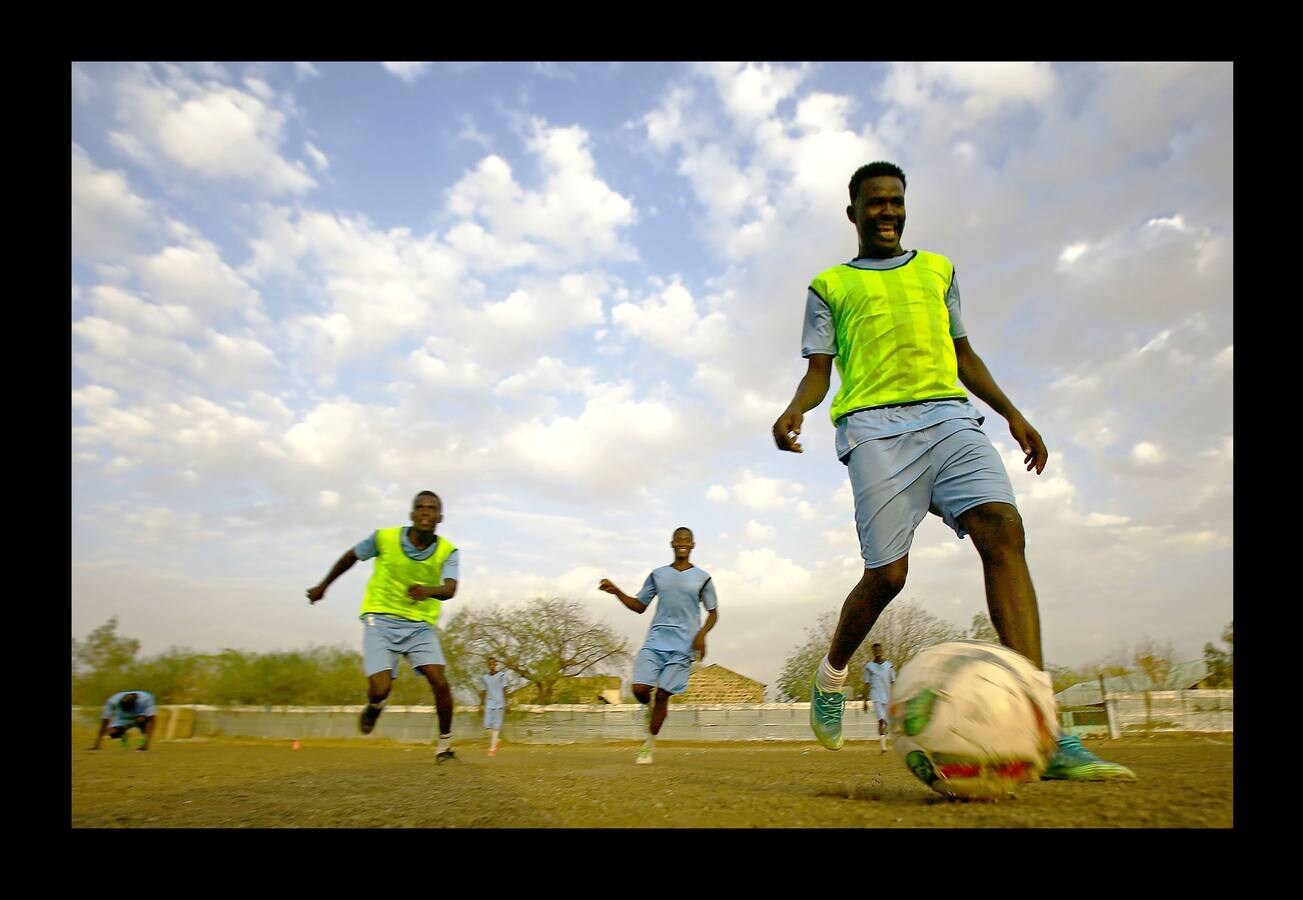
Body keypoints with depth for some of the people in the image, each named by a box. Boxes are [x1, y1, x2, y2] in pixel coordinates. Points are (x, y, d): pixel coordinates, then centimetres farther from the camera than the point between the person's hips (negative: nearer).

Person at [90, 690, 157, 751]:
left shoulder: (146, 699, -35)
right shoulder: (113, 701, -28)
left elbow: (151, 719, -37)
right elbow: (105, 722, -22)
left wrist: (146, 743, -43)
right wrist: (97, 745, -23)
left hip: (140, 717, -3)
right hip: (123, 719, 4)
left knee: (141, 719, -38)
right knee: (112, 732, -27)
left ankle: (144, 741, -9)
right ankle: (123, 736, 10)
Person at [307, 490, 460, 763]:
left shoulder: (448, 552, -10)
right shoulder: (384, 538, -10)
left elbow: (450, 589, -26)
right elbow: (350, 556, 9)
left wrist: (428, 591, -50)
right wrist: (323, 586, 21)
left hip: (420, 624, 1)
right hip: (381, 620, -1)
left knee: (440, 682, -16)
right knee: (380, 689, -16)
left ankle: (444, 746, 5)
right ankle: (374, 707, 24)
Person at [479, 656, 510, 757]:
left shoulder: (502, 675, 0)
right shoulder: (484, 678, 9)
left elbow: (504, 690, -1)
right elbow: (483, 692, 12)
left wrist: (506, 704, -5)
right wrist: (481, 704, 9)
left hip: (499, 703, -3)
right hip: (489, 703, 3)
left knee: (496, 725, -5)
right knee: (488, 725, -4)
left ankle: (492, 747, -1)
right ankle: (494, 741, 21)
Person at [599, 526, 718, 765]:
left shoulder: (702, 578, 4)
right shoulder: (657, 575, 10)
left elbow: (713, 612, 9)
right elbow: (640, 606, 15)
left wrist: (702, 634, -8)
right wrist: (616, 591, 2)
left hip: (683, 647, -2)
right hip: (655, 642, 2)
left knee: (663, 694, -4)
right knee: (640, 688, -11)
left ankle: (648, 746, 15)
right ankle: (651, 708, 25)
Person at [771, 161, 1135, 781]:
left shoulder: (937, 269, 27)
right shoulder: (829, 285, 17)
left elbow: (963, 352, 27)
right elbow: (818, 368, 9)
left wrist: (1012, 413, 16)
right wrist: (795, 409, -14)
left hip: (950, 414, 4)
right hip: (875, 425, -3)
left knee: (1003, 530, -21)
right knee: (887, 573, -10)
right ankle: (830, 676, 19)